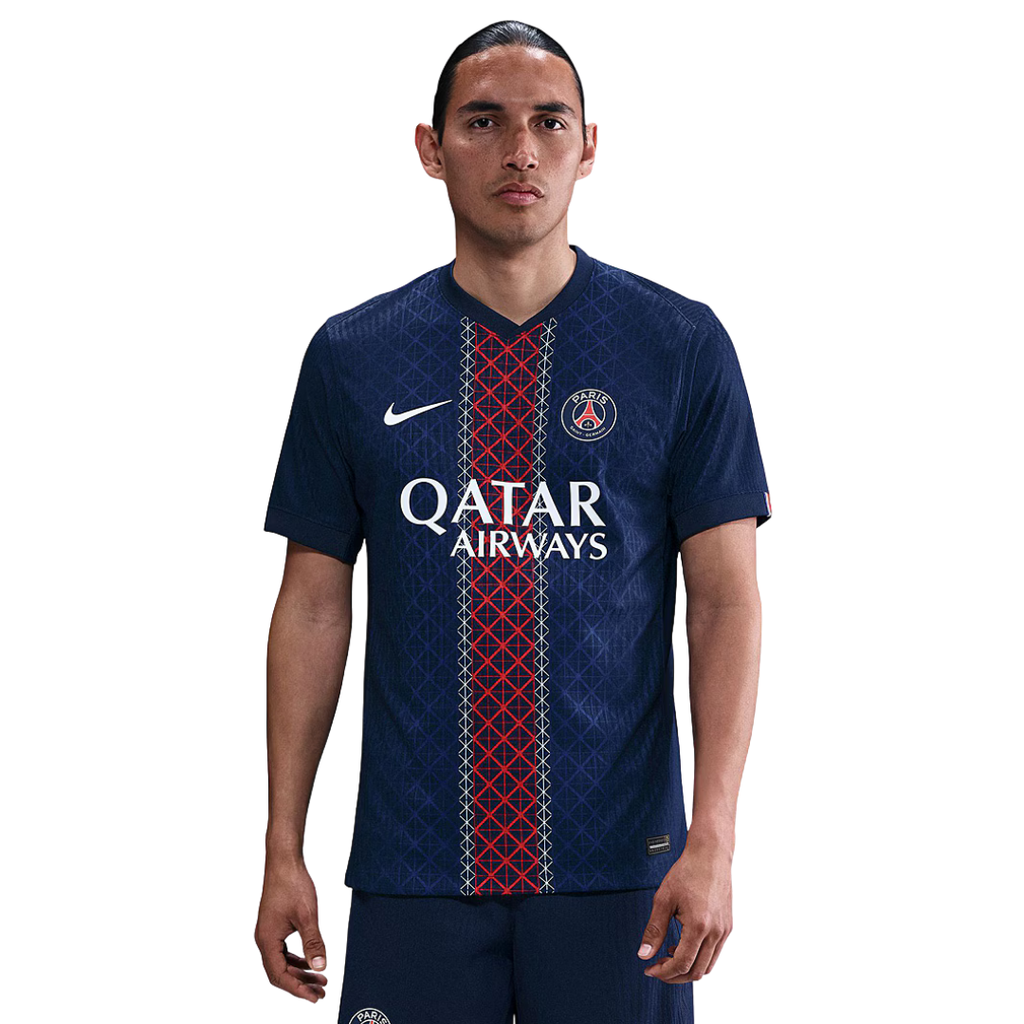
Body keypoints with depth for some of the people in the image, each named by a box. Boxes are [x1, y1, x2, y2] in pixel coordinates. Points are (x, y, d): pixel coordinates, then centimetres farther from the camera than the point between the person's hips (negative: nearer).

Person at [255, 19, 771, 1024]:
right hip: (413, 865, 1)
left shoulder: (681, 346, 0)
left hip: (620, 866, -1)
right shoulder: (351, 357, 4)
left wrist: (713, 838, -11)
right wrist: (283, 850, 3)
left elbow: (725, 597, -2)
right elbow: (314, 603, 7)